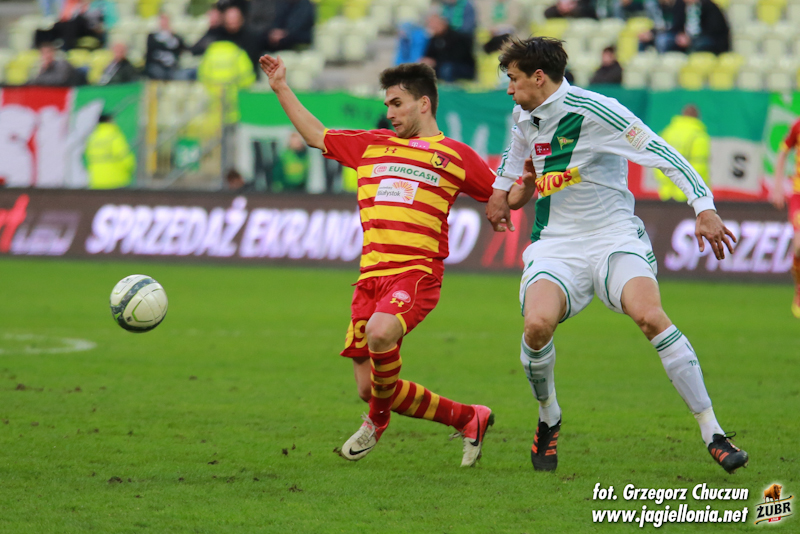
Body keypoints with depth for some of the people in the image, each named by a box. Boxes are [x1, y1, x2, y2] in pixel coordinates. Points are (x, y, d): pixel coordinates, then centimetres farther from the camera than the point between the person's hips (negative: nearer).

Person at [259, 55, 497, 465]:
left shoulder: (454, 156, 8)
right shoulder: (371, 145, 20)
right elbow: (317, 136, 31)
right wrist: (282, 89, 29)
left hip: (417, 273, -5)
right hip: (371, 275, 5)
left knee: (380, 332, -37)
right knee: (368, 389, -1)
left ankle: (378, 417, -7)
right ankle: (468, 419, 20)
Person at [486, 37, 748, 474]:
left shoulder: (594, 111, -13)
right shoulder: (525, 117, 8)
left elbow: (663, 155, -15)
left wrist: (705, 208, -22)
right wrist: (501, 189, 39)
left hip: (614, 239, -4)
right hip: (556, 248, 4)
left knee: (650, 316, -31)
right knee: (537, 323, -26)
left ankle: (713, 434, -23)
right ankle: (548, 421, 2)